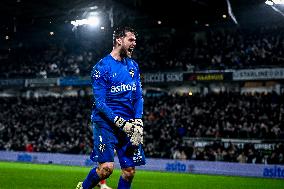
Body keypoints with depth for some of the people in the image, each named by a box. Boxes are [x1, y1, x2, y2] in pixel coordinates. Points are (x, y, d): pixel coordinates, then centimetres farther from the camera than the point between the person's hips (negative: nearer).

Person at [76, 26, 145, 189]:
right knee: (106, 167, -16)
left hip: (129, 125, 6)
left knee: (130, 171, 2)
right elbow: (100, 102, -11)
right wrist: (121, 123, -18)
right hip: (106, 122, -6)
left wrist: (138, 122, -3)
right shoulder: (102, 67, -7)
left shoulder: (133, 65, 13)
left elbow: (139, 96, 12)